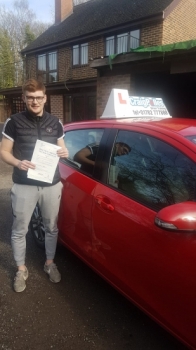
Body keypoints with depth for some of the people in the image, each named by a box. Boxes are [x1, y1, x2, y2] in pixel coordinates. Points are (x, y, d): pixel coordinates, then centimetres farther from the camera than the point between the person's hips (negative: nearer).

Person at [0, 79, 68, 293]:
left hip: (52, 184, 3)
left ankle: (50, 263, 37)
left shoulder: (55, 123, 6)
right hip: (24, 185, -2)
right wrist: (18, 163, -22)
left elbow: (61, 150, 15)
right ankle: (21, 270, 30)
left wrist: (64, 153, -9)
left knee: (51, 227, 15)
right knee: (19, 230, 8)